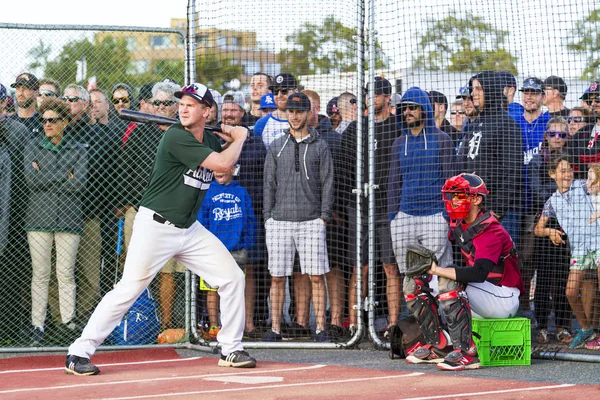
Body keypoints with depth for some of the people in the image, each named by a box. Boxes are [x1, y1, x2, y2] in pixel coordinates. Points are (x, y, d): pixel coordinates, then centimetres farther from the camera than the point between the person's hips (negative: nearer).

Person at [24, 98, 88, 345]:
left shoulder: (78, 150, 9)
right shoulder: (33, 148, 10)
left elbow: (80, 184, -5)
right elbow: (31, 179, -6)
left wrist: (45, 180, -3)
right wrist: (65, 176, -6)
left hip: (69, 219, 0)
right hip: (39, 219, 0)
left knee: (66, 274, -1)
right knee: (40, 275, 0)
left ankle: (68, 322, 3)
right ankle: (38, 326, 3)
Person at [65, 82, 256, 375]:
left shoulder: (209, 140, 7)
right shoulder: (176, 137, -18)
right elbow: (222, 164, -21)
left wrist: (233, 140, 5)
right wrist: (240, 137, -3)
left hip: (190, 229, 8)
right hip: (156, 226, -8)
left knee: (233, 278, 4)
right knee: (129, 288, -13)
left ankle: (231, 350, 16)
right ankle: (79, 353, -8)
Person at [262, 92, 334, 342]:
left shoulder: (319, 146, 7)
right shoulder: (276, 147, 11)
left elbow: (327, 183, 5)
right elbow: (269, 184, 11)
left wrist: (324, 216, -3)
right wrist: (268, 218, 4)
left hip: (311, 221, -1)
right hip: (280, 221, 1)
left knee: (317, 277, -3)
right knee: (277, 277, 1)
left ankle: (320, 329, 2)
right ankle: (275, 329, 6)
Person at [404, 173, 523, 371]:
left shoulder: (491, 231, -23)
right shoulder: (457, 224, 4)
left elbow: (479, 273, -38)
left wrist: (437, 270, -39)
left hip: (504, 298, -9)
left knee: (449, 283, -35)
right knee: (414, 282, -1)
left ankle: (467, 354, -36)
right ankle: (438, 345, 1)